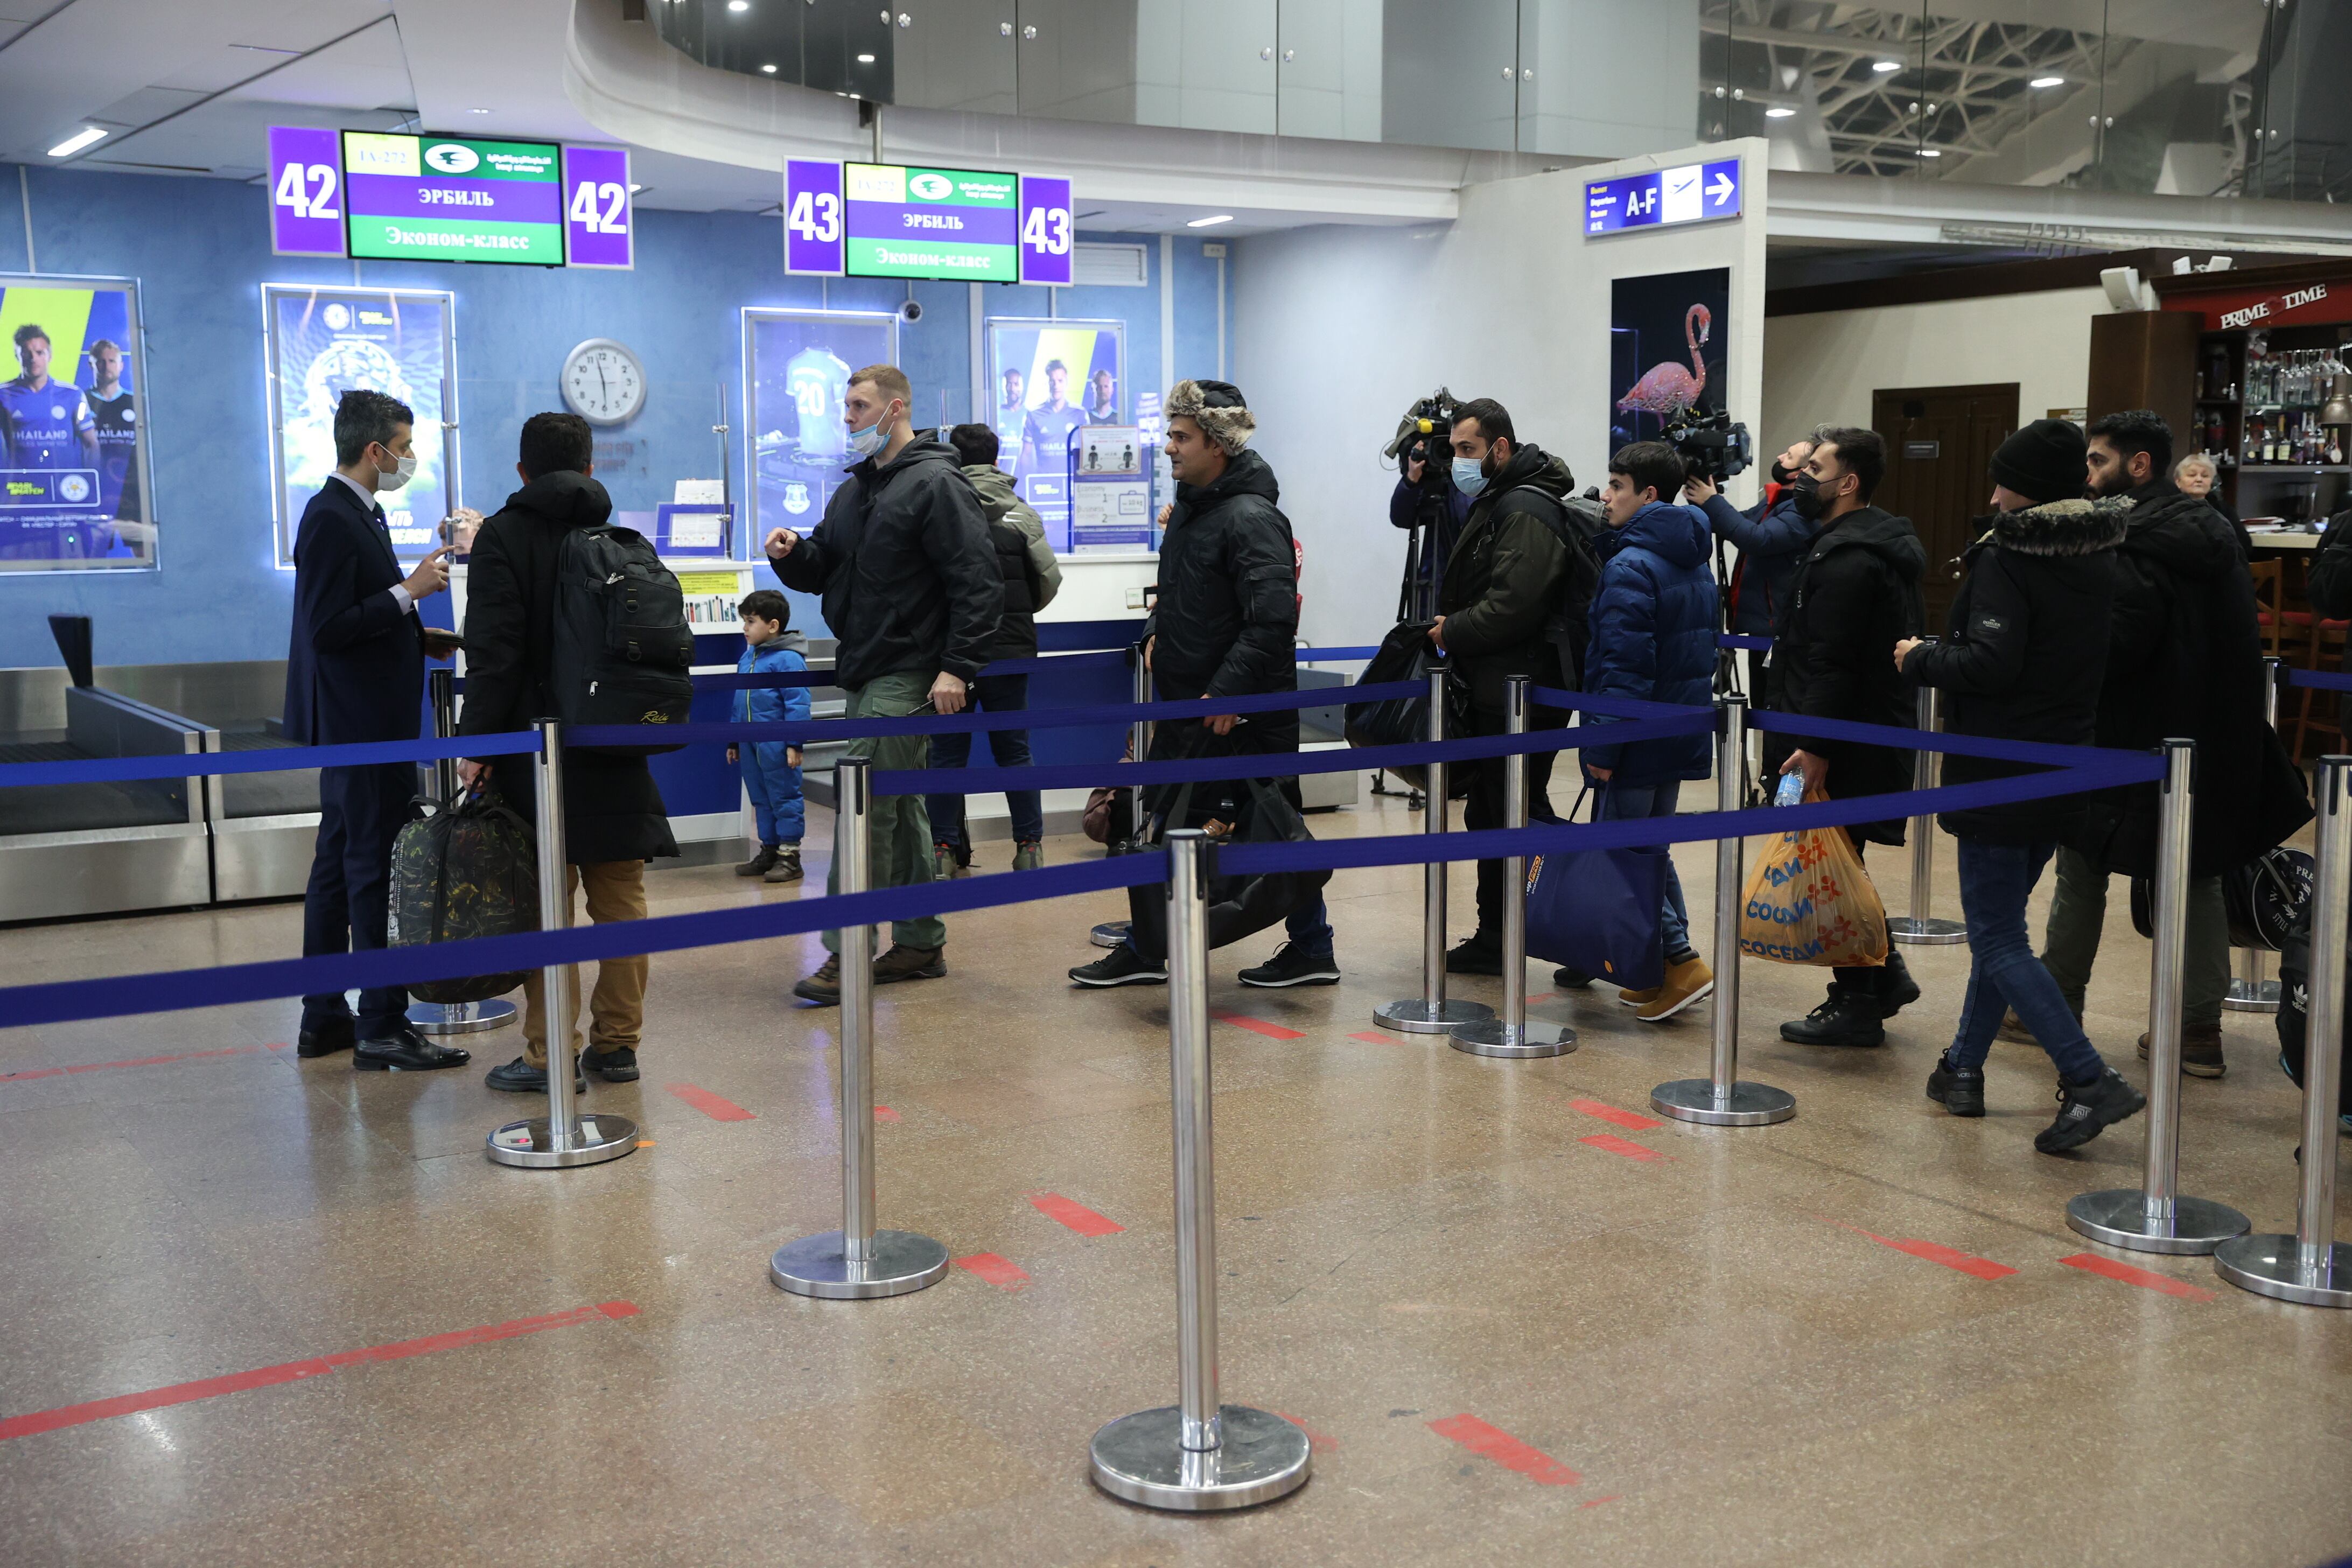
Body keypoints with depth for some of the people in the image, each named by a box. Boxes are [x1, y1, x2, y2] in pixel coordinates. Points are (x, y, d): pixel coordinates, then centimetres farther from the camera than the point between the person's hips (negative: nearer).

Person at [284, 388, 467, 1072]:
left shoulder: (353, 514, 15)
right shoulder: (331, 519, -16)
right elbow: (327, 630, -22)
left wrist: (422, 639, 12)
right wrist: (409, 591, -17)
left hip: (361, 722, 11)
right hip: (359, 723, -11)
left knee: (337, 862, 13)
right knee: (373, 867, -7)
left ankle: (324, 1018, 20)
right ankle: (382, 1028, -2)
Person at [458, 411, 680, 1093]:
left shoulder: (503, 537, -4)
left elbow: (495, 652, -12)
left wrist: (476, 743, -9)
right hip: (617, 747, 5)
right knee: (620, 897, 9)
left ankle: (550, 1055, 0)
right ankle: (617, 1043, 14)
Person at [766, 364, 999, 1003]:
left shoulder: (937, 485, -10)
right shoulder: (855, 489, 17)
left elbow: (979, 584, -16)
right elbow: (824, 569, 21)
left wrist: (958, 668, -22)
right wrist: (791, 555, -2)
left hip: (907, 677, -9)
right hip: (864, 672, 9)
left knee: (867, 804, -11)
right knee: (900, 807, 13)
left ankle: (845, 952, -7)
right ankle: (921, 943, 20)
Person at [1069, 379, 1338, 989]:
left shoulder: (1251, 518, -18)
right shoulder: (1190, 508, 12)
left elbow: (1273, 621, -26)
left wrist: (1227, 692, -25)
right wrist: (1156, 633, 10)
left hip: (1245, 711, -10)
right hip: (1187, 703, 10)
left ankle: (1312, 949, 14)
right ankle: (1146, 951, 23)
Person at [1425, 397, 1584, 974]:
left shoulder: (1528, 511, -16)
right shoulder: (1495, 503, 18)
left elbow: (1513, 605, -26)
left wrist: (1453, 631, -13)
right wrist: (1451, 627, 5)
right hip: (1493, 692, 11)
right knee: (1488, 815, 15)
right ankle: (1493, 942, 23)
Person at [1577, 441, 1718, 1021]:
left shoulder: (1630, 568, -17)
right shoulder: (1694, 562, 13)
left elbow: (1624, 667, -22)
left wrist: (1602, 744, -19)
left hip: (1640, 735, -9)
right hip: (1682, 731, 9)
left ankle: (1683, 961, -3)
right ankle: (1665, 971, 19)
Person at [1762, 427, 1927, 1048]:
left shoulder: (1848, 559, -19)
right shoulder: (1878, 543, 16)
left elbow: (1832, 664, -24)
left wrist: (1815, 747, -24)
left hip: (1843, 746, -10)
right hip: (1870, 734, 10)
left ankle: (1857, 1004, 4)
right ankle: (1883, 975, 24)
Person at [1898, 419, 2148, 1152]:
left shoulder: (2006, 557, -16)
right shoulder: (2099, 558, 8)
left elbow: (1990, 662, -26)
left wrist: (1920, 660, -9)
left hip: (2001, 778, -8)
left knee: (1997, 939, -4)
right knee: (1999, 923, 19)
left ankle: (2091, 1082, -12)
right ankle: (1964, 1067, 26)